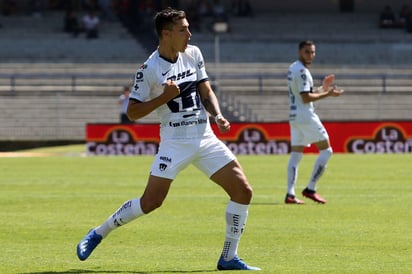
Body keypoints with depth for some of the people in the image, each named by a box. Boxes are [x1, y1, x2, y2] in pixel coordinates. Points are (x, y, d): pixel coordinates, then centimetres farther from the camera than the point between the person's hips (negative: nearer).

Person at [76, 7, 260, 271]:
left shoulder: (193, 54, 6)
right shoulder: (149, 69, -10)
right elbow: (133, 112, -7)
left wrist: (218, 115, -5)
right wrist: (164, 97, -18)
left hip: (206, 138, 5)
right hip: (175, 141, -5)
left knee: (243, 191, -5)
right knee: (151, 201, -11)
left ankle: (229, 258, 5)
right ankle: (98, 234, 11)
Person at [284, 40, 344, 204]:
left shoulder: (293, 68, 16)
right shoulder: (301, 71, -15)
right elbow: (306, 98, -19)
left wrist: (322, 88, 16)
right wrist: (327, 94, -14)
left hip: (294, 116, 10)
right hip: (306, 116, -10)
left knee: (295, 155, 7)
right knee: (326, 150, -2)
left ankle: (290, 194, -1)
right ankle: (310, 189, -6)